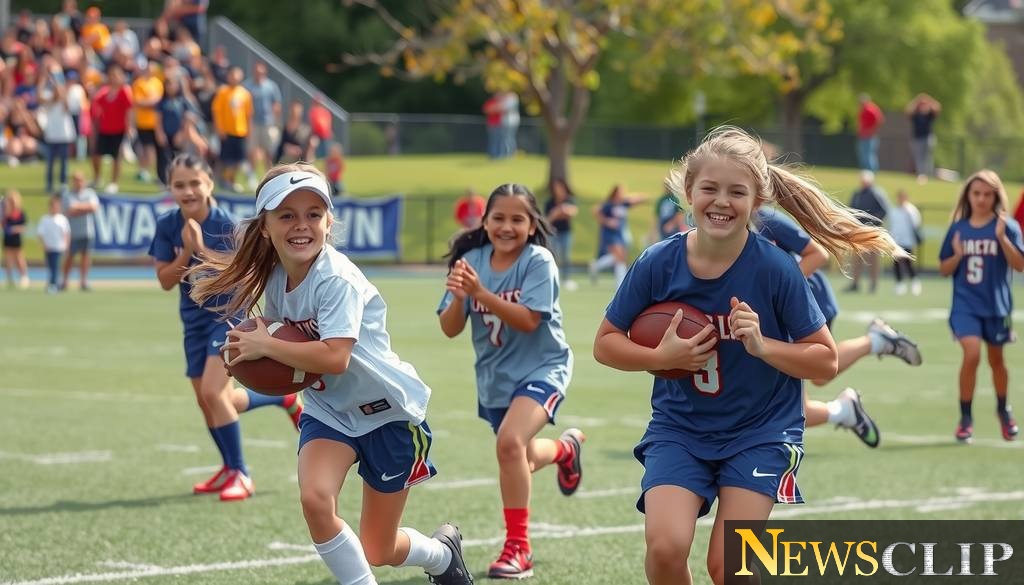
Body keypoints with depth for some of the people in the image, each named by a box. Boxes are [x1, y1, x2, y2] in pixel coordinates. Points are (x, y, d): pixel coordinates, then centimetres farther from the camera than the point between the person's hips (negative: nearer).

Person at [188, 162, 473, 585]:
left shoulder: (337, 279, -26)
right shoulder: (273, 279, -4)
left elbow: (334, 357, -38)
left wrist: (265, 346, -30)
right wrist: (253, 341, -6)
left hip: (388, 411, -5)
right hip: (328, 410, 5)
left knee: (377, 551, 6)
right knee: (315, 498, -27)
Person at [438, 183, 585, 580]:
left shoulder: (538, 261, -17)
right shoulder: (472, 261, -7)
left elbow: (528, 320, -29)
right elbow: (450, 329, -10)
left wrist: (481, 293, -39)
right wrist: (458, 297, -31)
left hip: (541, 368, -5)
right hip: (494, 376, 6)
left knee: (510, 441, -29)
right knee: (521, 459, 22)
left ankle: (518, 548, -17)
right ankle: (565, 449, 60)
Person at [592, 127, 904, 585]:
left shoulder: (776, 268, -15)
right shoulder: (657, 264, -11)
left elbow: (825, 361, -8)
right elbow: (605, 343, 1)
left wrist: (762, 345, -25)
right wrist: (662, 357, -18)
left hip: (761, 431, -1)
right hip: (679, 428, 2)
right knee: (665, 547, -18)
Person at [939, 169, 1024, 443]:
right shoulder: (958, 228, 3)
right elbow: (944, 269, 8)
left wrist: (1002, 237, -24)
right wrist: (957, 255, -12)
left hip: (996, 305, 0)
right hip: (965, 304, 0)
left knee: (996, 359, 14)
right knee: (971, 354, -17)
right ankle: (965, 418, -6)